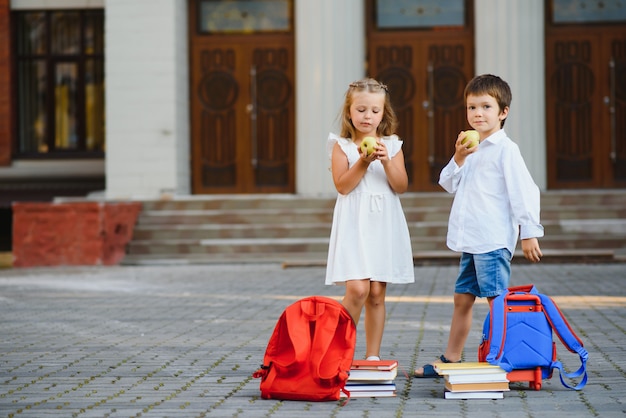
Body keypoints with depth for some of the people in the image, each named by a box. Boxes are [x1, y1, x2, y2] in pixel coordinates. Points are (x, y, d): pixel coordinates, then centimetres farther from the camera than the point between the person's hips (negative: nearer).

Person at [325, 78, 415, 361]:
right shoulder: (341, 146, 2)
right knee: (357, 289, -16)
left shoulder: (392, 146, 9)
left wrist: (387, 161, -14)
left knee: (377, 294, 5)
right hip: (354, 226, -3)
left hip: (384, 227, 3)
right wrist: (363, 162, -19)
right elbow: (342, 186, -9)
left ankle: (373, 356, 12)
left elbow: (401, 186, 0)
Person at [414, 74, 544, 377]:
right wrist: (458, 159, -2)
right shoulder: (471, 148, 16)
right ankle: (451, 360, 22)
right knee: (462, 298, 14)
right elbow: (449, 184, 15)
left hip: (494, 240, -8)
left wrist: (529, 232, -15)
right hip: (469, 239, 8)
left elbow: (524, 191, -12)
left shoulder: (505, 149, -8)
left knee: (497, 301, -7)